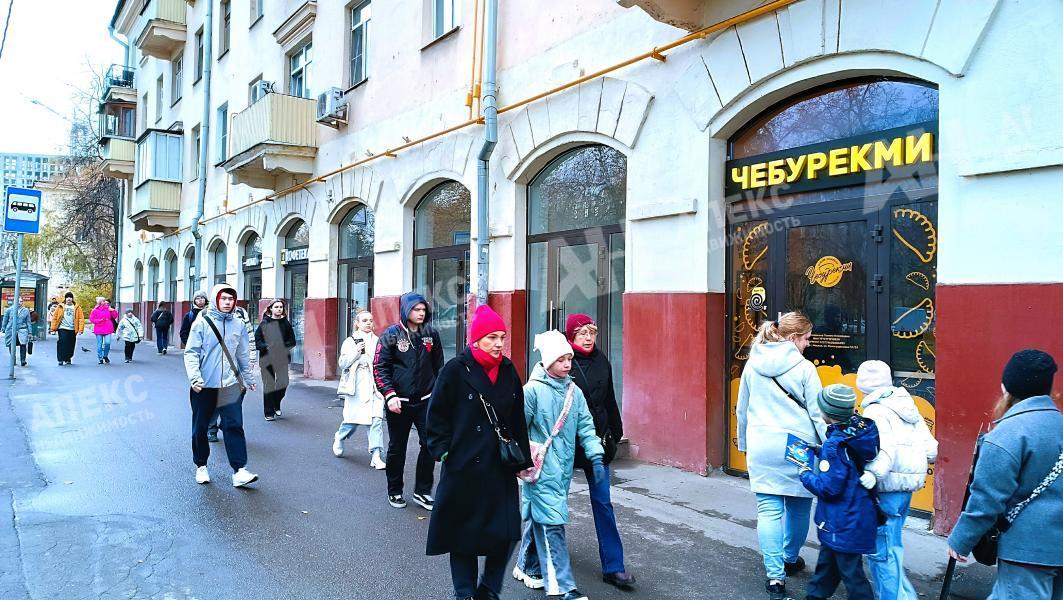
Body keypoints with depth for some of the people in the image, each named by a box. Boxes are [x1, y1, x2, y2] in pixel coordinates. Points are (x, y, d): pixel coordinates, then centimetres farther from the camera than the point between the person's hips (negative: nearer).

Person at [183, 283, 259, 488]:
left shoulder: (238, 326, 6)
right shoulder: (201, 323, -4)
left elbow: (243, 356, 16)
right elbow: (191, 353, -7)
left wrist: (249, 378, 22)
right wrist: (194, 377, -19)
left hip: (231, 385, 2)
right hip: (204, 386, -1)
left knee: (234, 425, -6)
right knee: (200, 428, 11)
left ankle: (239, 471, -7)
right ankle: (201, 467, 29)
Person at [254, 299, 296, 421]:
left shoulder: (286, 323, 7)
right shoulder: (264, 323, 2)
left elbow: (292, 341, 9)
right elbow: (257, 339, 0)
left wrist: (284, 347, -8)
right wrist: (265, 347, -14)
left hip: (282, 358, 2)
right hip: (266, 359, -1)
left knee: (283, 383, -4)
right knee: (268, 385, 1)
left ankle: (276, 405, 24)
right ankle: (269, 412, 10)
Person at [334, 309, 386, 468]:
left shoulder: (377, 341, 10)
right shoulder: (350, 341, 6)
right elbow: (343, 364, -1)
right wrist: (356, 352, -14)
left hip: (374, 385, 1)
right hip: (356, 386, -1)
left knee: (377, 419, -10)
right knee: (352, 419, 6)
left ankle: (376, 456, -7)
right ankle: (339, 438, 39)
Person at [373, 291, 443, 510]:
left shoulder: (432, 334, 3)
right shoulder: (392, 334, -5)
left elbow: (438, 367, 10)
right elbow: (379, 367, -7)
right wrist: (389, 395, -17)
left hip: (426, 401, 2)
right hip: (399, 402, -2)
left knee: (430, 444, -3)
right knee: (397, 448, 10)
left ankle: (422, 491, 13)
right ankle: (394, 491, 27)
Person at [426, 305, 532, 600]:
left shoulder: (508, 371, 5)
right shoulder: (456, 369, -8)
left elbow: (518, 421, 10)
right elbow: (437, 415, -2)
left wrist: (522, 460, 10)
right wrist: (444, 451, -8)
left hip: (500, 466, 4)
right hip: (464, 467, -3)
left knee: (506, 533, 1)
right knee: (464, 532, 7)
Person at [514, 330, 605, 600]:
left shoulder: (574, 392, 7)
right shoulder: (533, 390, -11)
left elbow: (586, 426, 7)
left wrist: (596, 457, 0)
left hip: (564, 468, 6)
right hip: (541, 469, -6)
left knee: (538, 518, 17)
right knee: (552, 523, -7)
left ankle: (527, 567, 33)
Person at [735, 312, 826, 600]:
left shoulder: (753, 365, 2)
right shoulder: (804, 368, -9)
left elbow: (742, 409, 11)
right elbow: (818, 414, -6)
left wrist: (744, 443, 23)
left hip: (762, 447, 2)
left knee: (768, 509, 3)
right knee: (798, 507, 18)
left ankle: (775, 575, -3)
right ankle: (791, 559, 35)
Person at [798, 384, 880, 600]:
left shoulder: (835, 444, -26)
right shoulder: (858, 431, -2)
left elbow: (828, 487, -25)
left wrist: (805, 474, -11)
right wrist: (818, 454, 6)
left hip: (844, 523, -9)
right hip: (858, 516, 9)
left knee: (850, 571, 4)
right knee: (827, 561, 24)